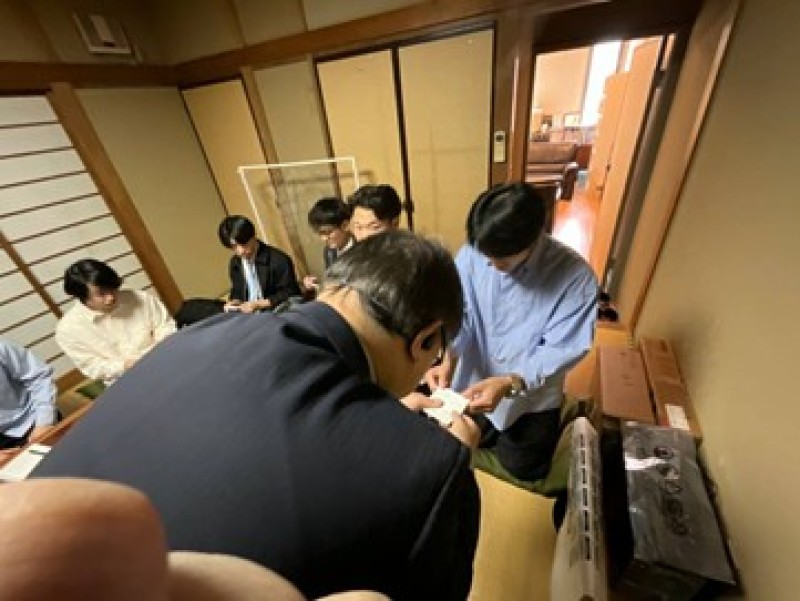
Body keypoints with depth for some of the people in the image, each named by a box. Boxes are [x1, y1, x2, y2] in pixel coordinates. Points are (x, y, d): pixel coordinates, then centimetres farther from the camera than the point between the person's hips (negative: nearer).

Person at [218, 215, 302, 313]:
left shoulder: (279, 260, -14)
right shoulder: (235, 263, 7)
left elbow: (290, 293, -13)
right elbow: (237, 291, 19)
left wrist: (260, 304, -20)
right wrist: (234, 302, -2)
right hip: (250, 314, 5)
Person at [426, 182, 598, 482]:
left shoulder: (576, 276, -26)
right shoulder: (471, 254, -22)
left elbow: (561, 349, -24)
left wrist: (510, 384, -39)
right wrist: (447, 359, -34)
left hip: (531, 398, -2)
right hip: (472, 383, 3)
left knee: (522, 469, 21)